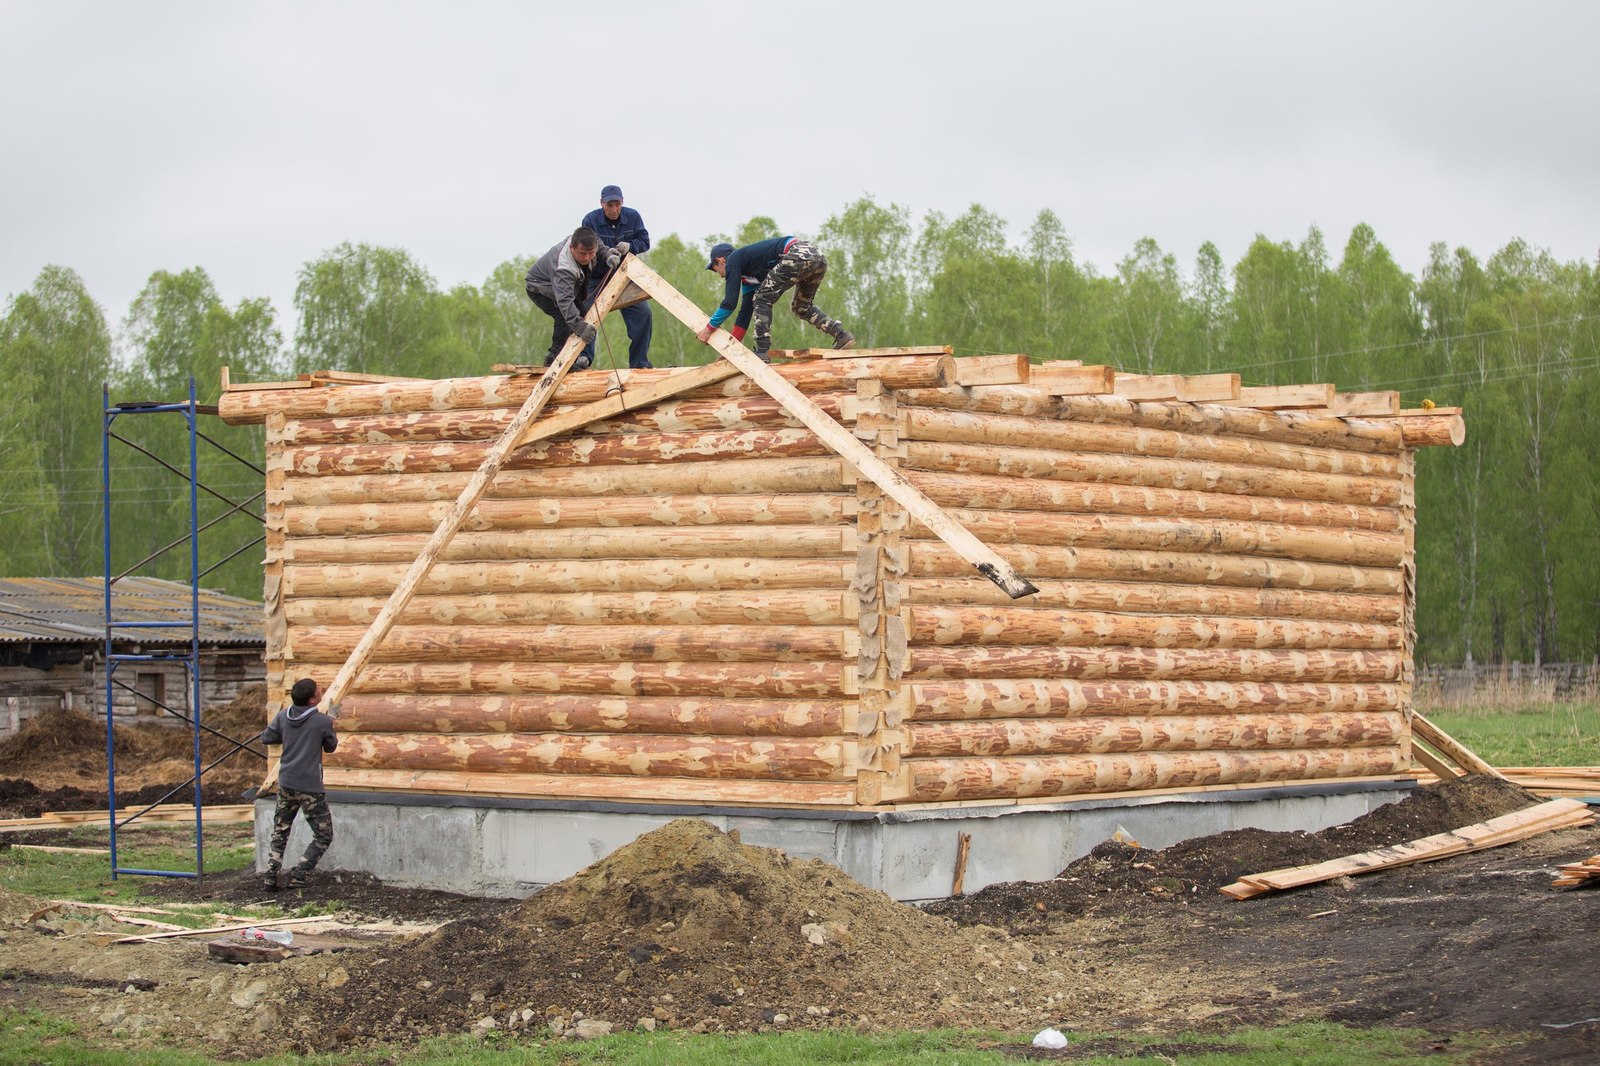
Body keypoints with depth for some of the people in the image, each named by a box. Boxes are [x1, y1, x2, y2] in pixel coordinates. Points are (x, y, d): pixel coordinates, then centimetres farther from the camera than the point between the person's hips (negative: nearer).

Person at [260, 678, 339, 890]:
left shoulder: (283, 717, 0)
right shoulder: (323, 721, -12)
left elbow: (266, 737, 13)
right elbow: (331, 747, 5)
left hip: (286, 784, 5)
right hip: (310, 788, -5)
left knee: (280, 833, 20)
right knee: (323, 836, 8)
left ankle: (272, 874, 12)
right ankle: (299, 876, 0)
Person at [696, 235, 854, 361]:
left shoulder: (733, 260, 8)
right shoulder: (748, 275, 31)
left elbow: (730, 302, 3)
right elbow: (746, 310, 35)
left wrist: (709, 328, 14)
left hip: (798, 255, -9)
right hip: (819, 258, 10)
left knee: (762, 300, 1)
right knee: (802, 307, 27)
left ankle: (762, 353, -4)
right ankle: (843, 335, 16)